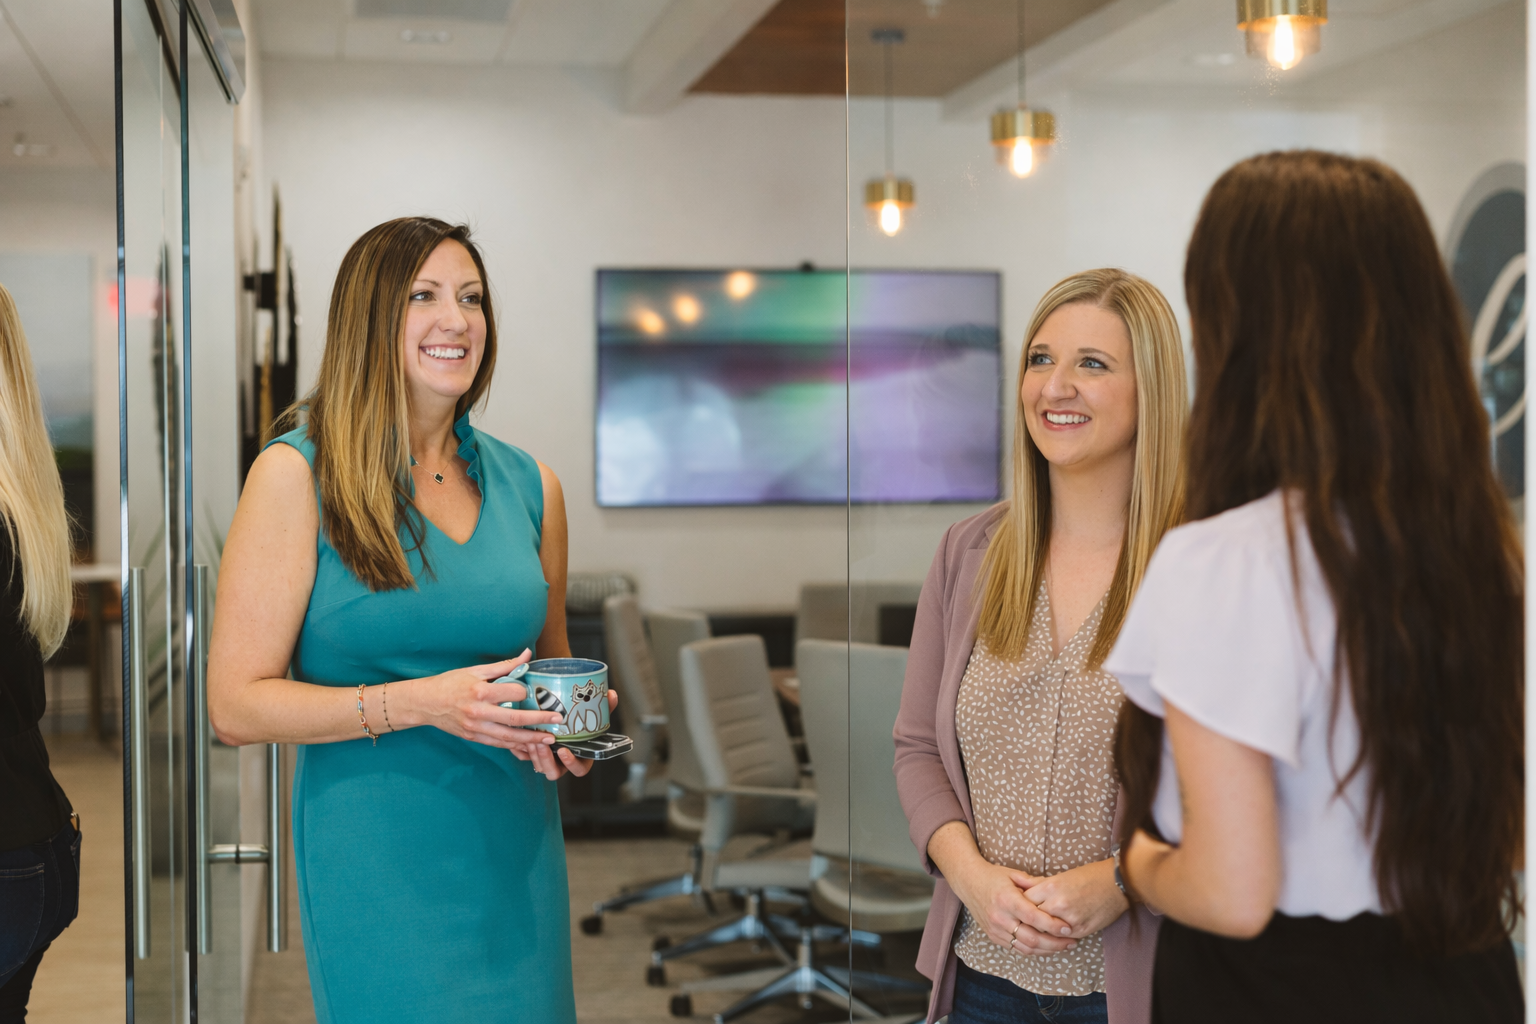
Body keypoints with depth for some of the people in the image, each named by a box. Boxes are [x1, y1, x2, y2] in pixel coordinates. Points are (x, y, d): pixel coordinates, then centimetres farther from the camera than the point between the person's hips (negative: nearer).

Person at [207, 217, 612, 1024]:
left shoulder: (528, 483, 9)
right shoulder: (298, 474, -6)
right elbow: (235, 703, -10)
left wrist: (572, 722, -2)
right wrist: (420, 701, -19)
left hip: (516, 852, 5)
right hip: (375, 860, -4)